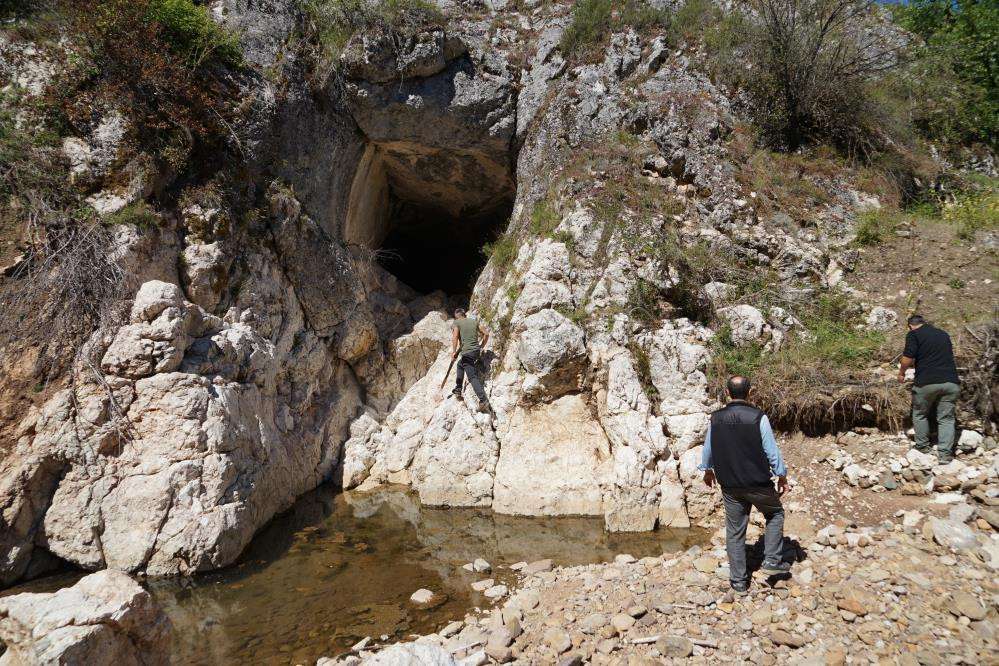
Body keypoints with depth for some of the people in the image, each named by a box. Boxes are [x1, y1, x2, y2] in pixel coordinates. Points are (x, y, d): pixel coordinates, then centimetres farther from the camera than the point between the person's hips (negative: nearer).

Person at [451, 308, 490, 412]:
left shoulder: (457, 323, 0)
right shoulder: (474, 321, 14)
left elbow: (455, 338, -13)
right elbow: (486, 334, 11)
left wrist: (454, 352, -4)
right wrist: (481, 347, 21)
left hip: (467, 353, -7)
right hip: (476, 351, 7)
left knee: (473, 377, -11)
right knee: (460, 364, 30)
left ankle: (483, 401, -24)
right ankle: (458, 390, 31)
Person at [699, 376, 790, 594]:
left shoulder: (716, 418, -3)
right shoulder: (758, 417, -14)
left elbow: (707, 449, 10)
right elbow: (772, 451, -10)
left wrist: (707, 470, 28)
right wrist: (782, 476, 5)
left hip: (730, 486, 3)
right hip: (759, 484, -3)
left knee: (735, 532, 12)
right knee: (775, 514, 25)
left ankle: (739, 581, 19)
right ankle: (772, 561, 19)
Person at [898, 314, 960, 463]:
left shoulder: (913, 334, 1)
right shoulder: (943, 334, 20)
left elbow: (908, 358, -10)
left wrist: (901, 373, 6)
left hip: (927, 383, -4)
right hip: (951, 382, 4)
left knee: (920, 414, 16)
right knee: (946, 418, 7)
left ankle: (923, 446, 25)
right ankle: (945, 453, 2)